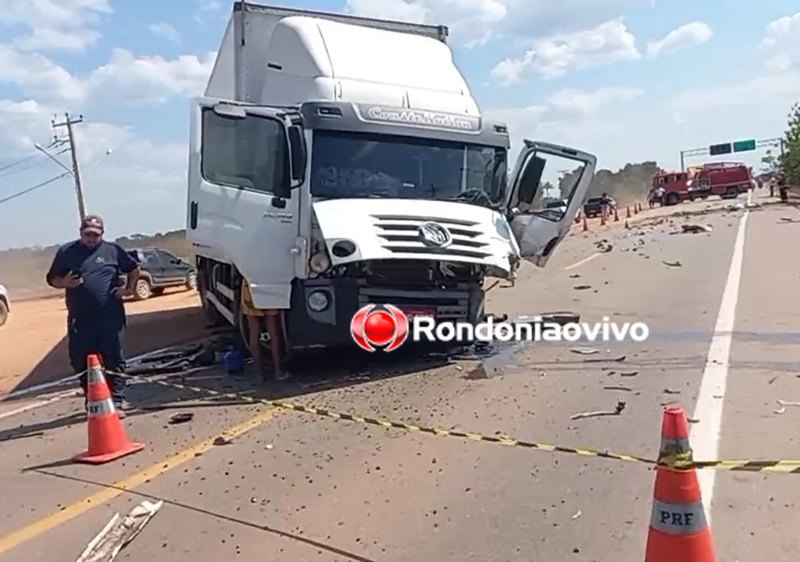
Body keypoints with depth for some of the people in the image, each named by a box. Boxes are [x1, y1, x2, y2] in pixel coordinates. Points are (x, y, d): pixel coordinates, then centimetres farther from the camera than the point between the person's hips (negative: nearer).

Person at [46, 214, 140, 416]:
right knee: (81, 362, 9)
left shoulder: (113, 250, 4)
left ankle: (117, 401, 7)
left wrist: (129, 288, 2)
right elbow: (52, 279, 11)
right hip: (80, 319, 2)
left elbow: (134, 269, 17)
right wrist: (64, 282, -10)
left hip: (111, 317, -2)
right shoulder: (66, 252, 7)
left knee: (114, 360, 1)